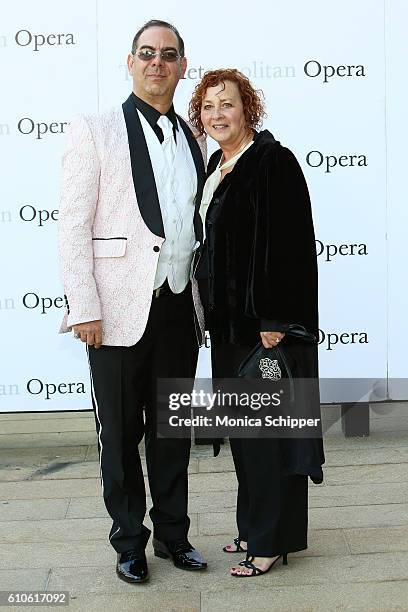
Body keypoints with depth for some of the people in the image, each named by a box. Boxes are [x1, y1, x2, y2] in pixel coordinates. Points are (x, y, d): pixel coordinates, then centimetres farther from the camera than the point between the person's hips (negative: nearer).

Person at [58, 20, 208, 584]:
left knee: (172, 429, 14)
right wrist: (84, 308, -13)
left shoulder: (192, 141, 12)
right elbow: (74, 227, -7)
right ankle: (129, 542, 24)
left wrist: (203, 299, 12)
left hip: (179, 309, 4)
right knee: (121, 433, 8)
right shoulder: (94, 133, -2)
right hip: (120, 312, -4)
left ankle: (172, 533, 30)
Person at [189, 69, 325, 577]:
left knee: (267, 427, -2)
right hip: (229, 319, 9)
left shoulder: (273, 161, -12)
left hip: (264, 320, -9)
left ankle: (274, 539, 10)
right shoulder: (216, 165, 14)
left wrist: (274, 320, -24)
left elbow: (288, 244, -19)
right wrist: (212, 312, 15)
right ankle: (254, 525, 28)